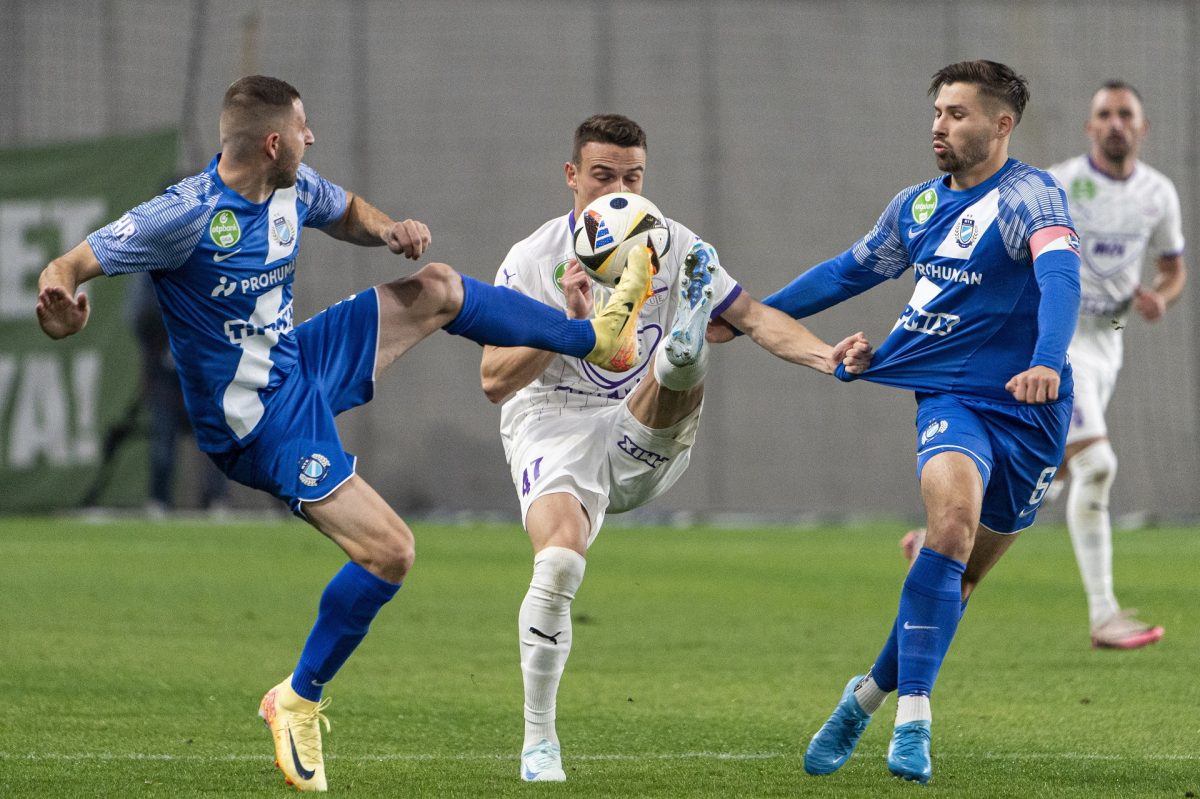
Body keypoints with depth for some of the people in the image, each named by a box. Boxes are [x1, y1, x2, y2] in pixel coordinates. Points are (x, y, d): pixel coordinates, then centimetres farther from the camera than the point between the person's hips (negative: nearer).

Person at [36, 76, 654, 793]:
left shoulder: (294, 191, -4)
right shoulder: (183, 217, -29)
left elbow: (348, 212, 19)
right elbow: (72, 266, -27)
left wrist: (388, 231, -5)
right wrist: (60, 296, -52)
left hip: (304, 363, 8)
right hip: (261, 424, -8)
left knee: (436, 289, 10)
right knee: (389, 552, -13)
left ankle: (596, 338, 30)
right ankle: (299, 703, 5)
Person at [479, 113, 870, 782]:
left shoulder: (675, 248, 7)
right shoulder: (532, 261, 0)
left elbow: (754, 317, 0)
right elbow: (494, 381, -6)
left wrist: (825, 356, -17)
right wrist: (569, 322, -18)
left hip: (648, 441, 2)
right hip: (554, 432, -2)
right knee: (559, 562, -27)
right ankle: (540, 739, -16)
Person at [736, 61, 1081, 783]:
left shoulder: (1030, 198, -10)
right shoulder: (919, 205, 10)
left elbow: (1060, 277, -28)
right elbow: (850, 271, 25)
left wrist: (1047, 362, -48)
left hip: (1024, 410, -2)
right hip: (945, 393, 2)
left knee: (960, 573, 4)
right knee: (953, 521, -25)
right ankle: (912, 715, -25)